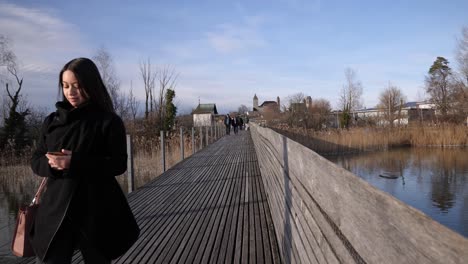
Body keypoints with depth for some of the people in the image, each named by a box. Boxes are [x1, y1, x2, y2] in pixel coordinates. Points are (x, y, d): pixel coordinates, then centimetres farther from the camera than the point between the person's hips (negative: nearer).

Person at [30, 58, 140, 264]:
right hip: (57, 209, 3)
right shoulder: (52, 121, 8)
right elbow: (36, 161, 10)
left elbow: (118, 164, -11)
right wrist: (51, 163, -14)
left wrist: (75, 163, -23)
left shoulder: (109, 121, -5)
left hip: (97, 213, -3)